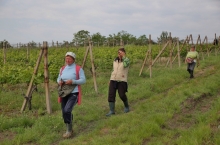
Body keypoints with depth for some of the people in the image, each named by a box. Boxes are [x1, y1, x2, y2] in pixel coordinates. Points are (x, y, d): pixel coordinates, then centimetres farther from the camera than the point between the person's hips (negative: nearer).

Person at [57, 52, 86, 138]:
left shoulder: (78, 69, -5)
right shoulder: (62, 69, 10)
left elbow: (83, 80, -7)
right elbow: (58, 79, 18)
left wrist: (73, 81, -21)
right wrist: (59, 82, -6)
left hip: (74, 93, -6)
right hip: (64, 93, 6)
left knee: (67, 111, -22)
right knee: (65, 113, 8)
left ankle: (69, 130, -2)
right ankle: (69, 130, 31)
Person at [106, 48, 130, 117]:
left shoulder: (127, 60, -4)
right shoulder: (115, 61, 12)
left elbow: (125, 65, -28)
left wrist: (123, 56, -22)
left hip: (122, 81, -4)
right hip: (113, 80, 5)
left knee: (122, 95, -6)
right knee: (111, 95, -4)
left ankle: (126, 106, 24)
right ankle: (112, 111, 3)